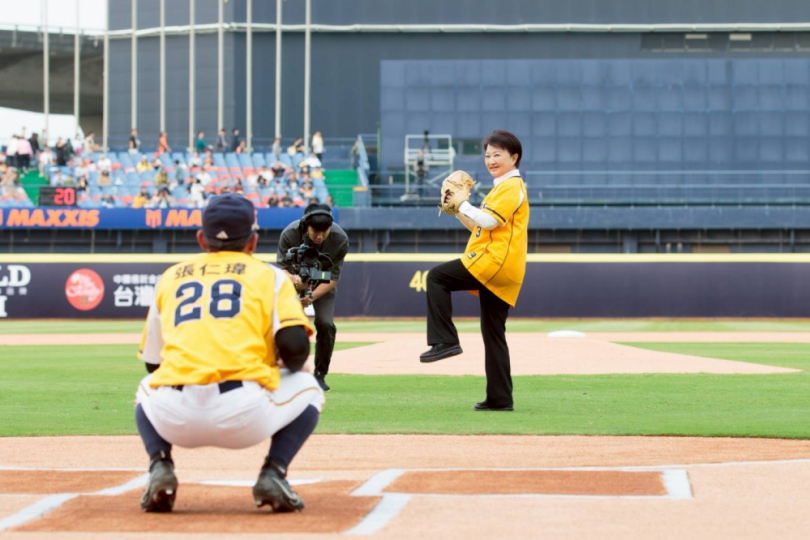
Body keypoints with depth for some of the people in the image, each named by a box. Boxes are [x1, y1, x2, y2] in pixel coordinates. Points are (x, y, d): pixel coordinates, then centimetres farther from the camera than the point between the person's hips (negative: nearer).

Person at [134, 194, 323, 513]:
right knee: (307, 389, 28)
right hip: (245, 416, -2)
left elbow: (152, 361, 28)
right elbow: (295, 346, 1)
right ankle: (273, 473, 5)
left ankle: (160, 467, 9)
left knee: (148, 391, 38)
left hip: (175, 418, 2)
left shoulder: (171, 277, 24)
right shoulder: (269, 275, 16)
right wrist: (289, 367, 24)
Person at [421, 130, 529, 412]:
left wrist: (464, 203, -5)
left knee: (437, 277, -12)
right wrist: (458, 209, 15)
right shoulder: (500, 188, 25)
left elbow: (488, 221, -18)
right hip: (500, 273, 10)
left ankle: (445, 341, -16)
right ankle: (500, 399, 8)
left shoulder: (512, 187, -6)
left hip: (495, 261, -10)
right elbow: (478, 227, 26)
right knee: (493, 334, 9)